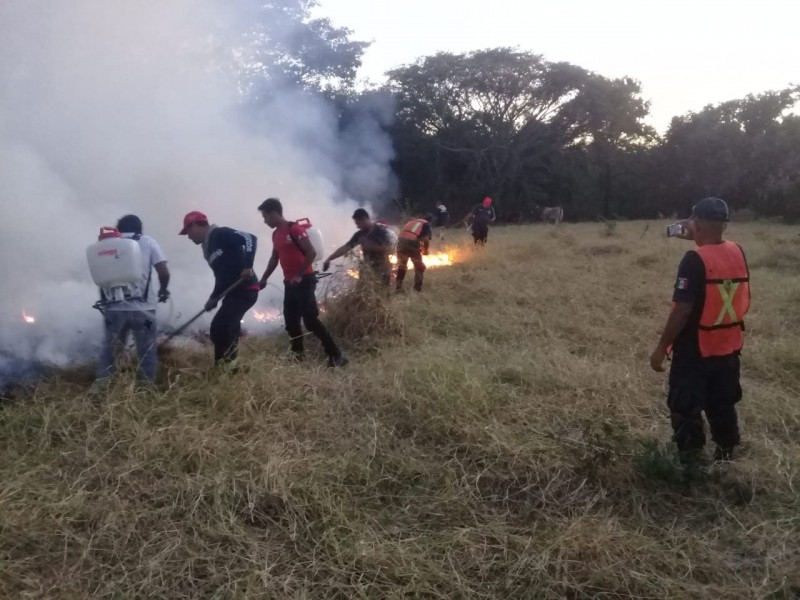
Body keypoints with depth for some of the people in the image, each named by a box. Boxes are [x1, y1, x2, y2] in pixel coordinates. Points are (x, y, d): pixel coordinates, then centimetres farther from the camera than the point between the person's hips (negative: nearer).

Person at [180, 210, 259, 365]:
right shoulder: (209, 248, 21)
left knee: (219, 329, -14)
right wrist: (213, 298, 12)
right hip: (234, 293, 10)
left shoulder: (221, 234, -7)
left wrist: (247, 266, -29)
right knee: (225, 329, 10)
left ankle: (224, 366, -7)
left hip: (245, 290, -10)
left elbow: (250, 238, -20)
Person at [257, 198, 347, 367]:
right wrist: (263, 279, 21)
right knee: (290, 321, 10)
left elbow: (311, 253, -20)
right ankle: (297, 354, 24)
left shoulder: (295, 229, -14)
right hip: (289, 283, 9)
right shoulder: (276, 234, 13)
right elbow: (274, 258, 24)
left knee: (311, 320, -14)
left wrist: (299, 276, -19)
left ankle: (336, 355, -10)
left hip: (304, 281, -9)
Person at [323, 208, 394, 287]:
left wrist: (371, 246, -18)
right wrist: (329, 259, -7)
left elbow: (388, 249, -15)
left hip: (382, 273, -5)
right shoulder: (360, 234, 5)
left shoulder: (382, 231, -9)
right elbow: (345, 247, 1)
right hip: (368, 272, 5)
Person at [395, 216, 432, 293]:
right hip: (412, 242, -4)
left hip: (401, 240, 4)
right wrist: (425, 250, 15)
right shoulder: (427, 225, 14)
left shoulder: (412, 221, 29)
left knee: (401, 265, 24)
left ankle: (399, 287, 26)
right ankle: (417, 289, 13)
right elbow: (426, 240, -2)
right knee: (419, 267, 15)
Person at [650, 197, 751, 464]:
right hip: (728, 348, 7)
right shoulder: (738, 253, 0)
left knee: (686, 412, 5)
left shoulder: (694, 260, -20)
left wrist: (662, 347, -15)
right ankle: (726, 457, 32)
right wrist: (697, 238, 25)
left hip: (695, 351, -7)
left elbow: (682, 310, -22)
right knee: (723, 408, 20)